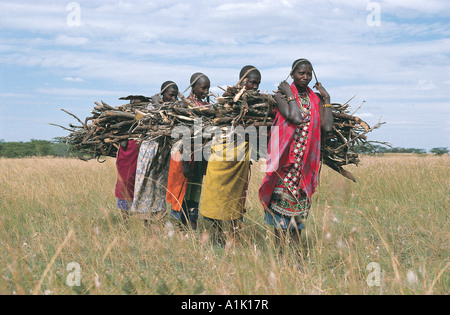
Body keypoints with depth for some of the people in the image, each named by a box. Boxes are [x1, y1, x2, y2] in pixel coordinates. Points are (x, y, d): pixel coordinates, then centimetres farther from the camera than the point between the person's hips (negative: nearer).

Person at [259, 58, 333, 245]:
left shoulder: (315, 99, 11)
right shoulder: (282, 94, -2)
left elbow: (327, 126, -2)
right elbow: (295, 117, -20)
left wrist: (327, 99, 2)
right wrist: (290, 94, -12)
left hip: (307, 158, 4)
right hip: (286, 156, -4)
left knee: (301, 197, 7)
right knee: (283, 196, -4)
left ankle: (297, 244, 12)